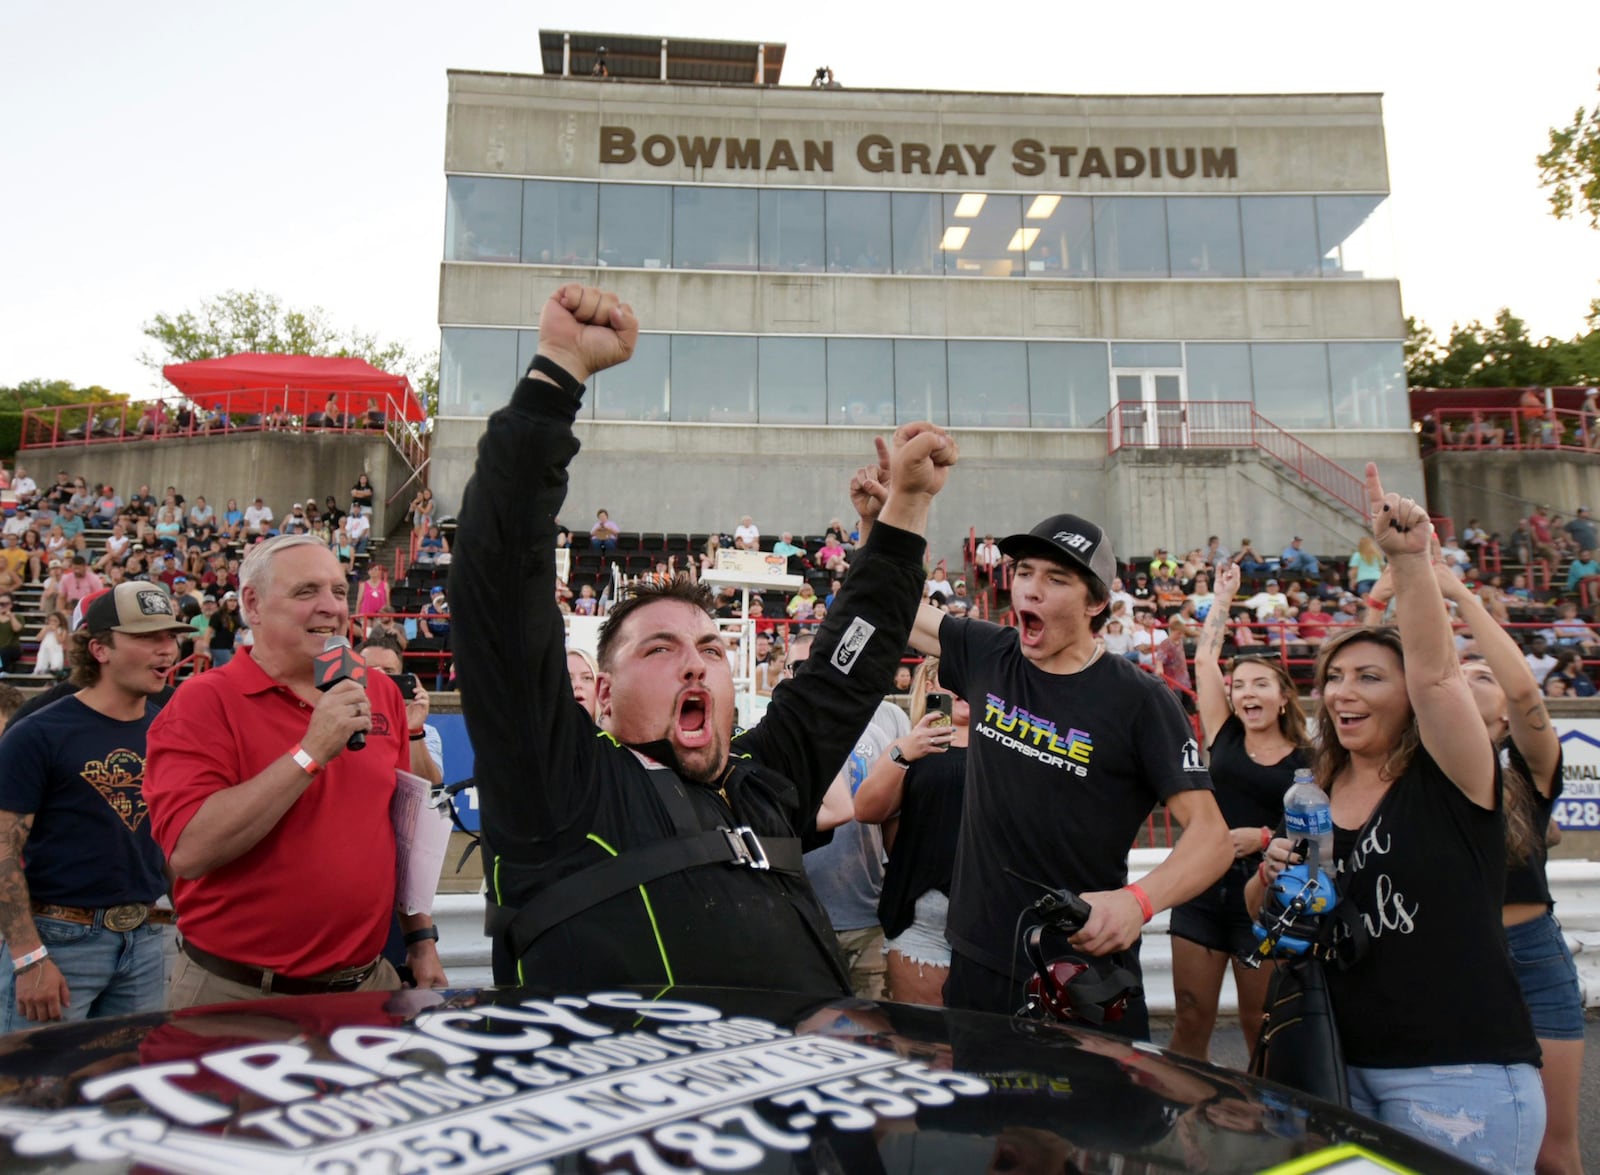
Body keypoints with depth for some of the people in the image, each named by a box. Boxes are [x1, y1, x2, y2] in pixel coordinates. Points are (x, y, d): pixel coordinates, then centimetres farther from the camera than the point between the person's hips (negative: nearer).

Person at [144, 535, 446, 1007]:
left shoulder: (380, 694, 3)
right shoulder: (205, 701, -11)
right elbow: (188, 852, -23)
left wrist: (421, 938, 11)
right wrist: (311, 753, -25)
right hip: (236, 995, -4)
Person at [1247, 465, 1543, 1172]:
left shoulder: (1447, 782, -8)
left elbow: (1434, 671, -27)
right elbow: (1261, 912, 14)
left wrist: (1409, 558, -38)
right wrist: (1272, 874, -8)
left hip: (1459, 1075, -5)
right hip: (1346, 1066, 6)